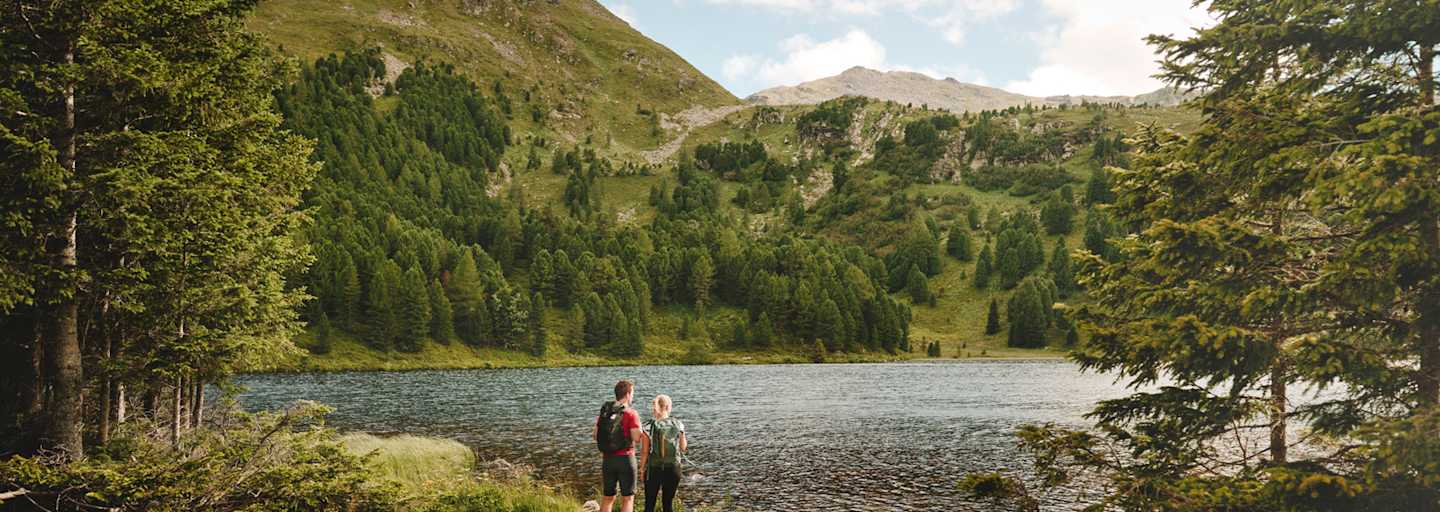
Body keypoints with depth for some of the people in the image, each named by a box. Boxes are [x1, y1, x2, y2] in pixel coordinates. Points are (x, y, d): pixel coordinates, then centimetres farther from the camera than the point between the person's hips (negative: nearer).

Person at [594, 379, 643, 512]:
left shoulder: (604, 411, 4)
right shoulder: (631, 414, -12)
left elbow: (595, 435, 8)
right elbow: (637, 439, -18)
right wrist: (639, 430, 3)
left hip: (607, 459, 5)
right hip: (625, 458, -5)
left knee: (608, 497, 16)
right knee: (628, 498, 5)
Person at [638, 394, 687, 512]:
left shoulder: (649, 426, -13)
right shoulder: (678, 425, -6)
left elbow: (645, 452, -9)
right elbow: (683, 448, 4)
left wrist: (642, 469, 3)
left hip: (653, 469, -2)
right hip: (673, 469, 2)